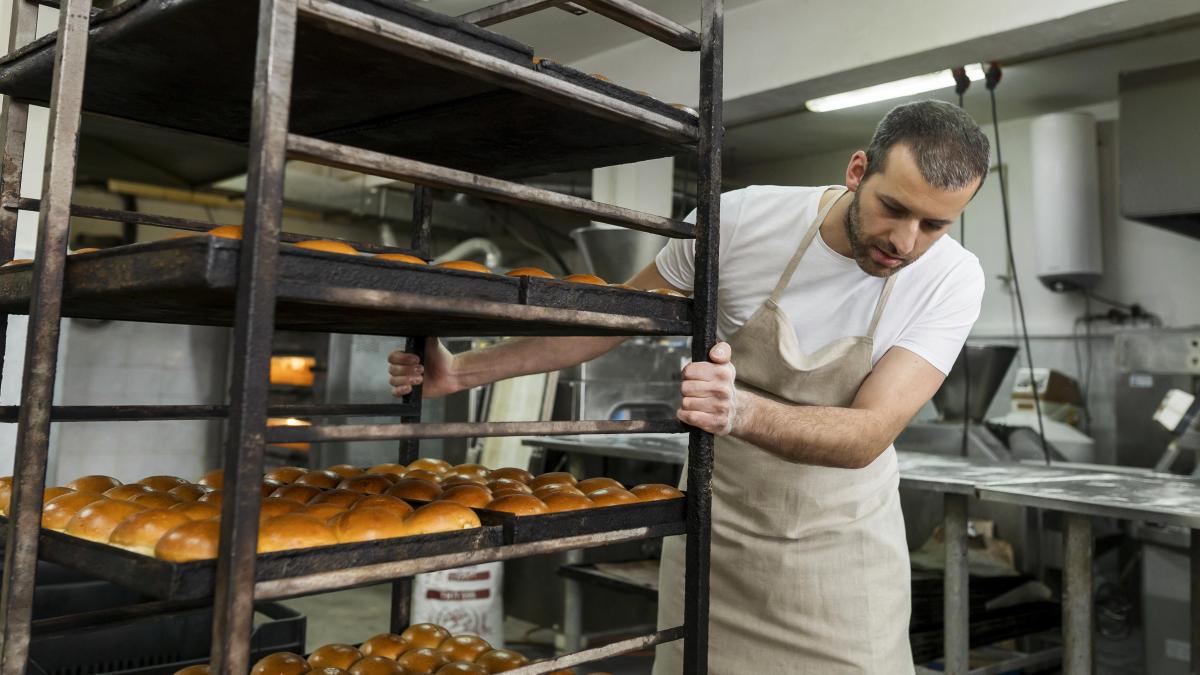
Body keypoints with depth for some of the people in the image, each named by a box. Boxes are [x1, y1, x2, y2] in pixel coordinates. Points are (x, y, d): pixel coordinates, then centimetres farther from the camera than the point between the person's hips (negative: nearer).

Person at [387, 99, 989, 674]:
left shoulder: (951, 280, -17)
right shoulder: (741, 219, -18)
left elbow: (868, 436, -26)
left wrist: (741, 411, -47)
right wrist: (463, 372, -9)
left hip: (842, 541, 1)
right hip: (717, 528, 0)